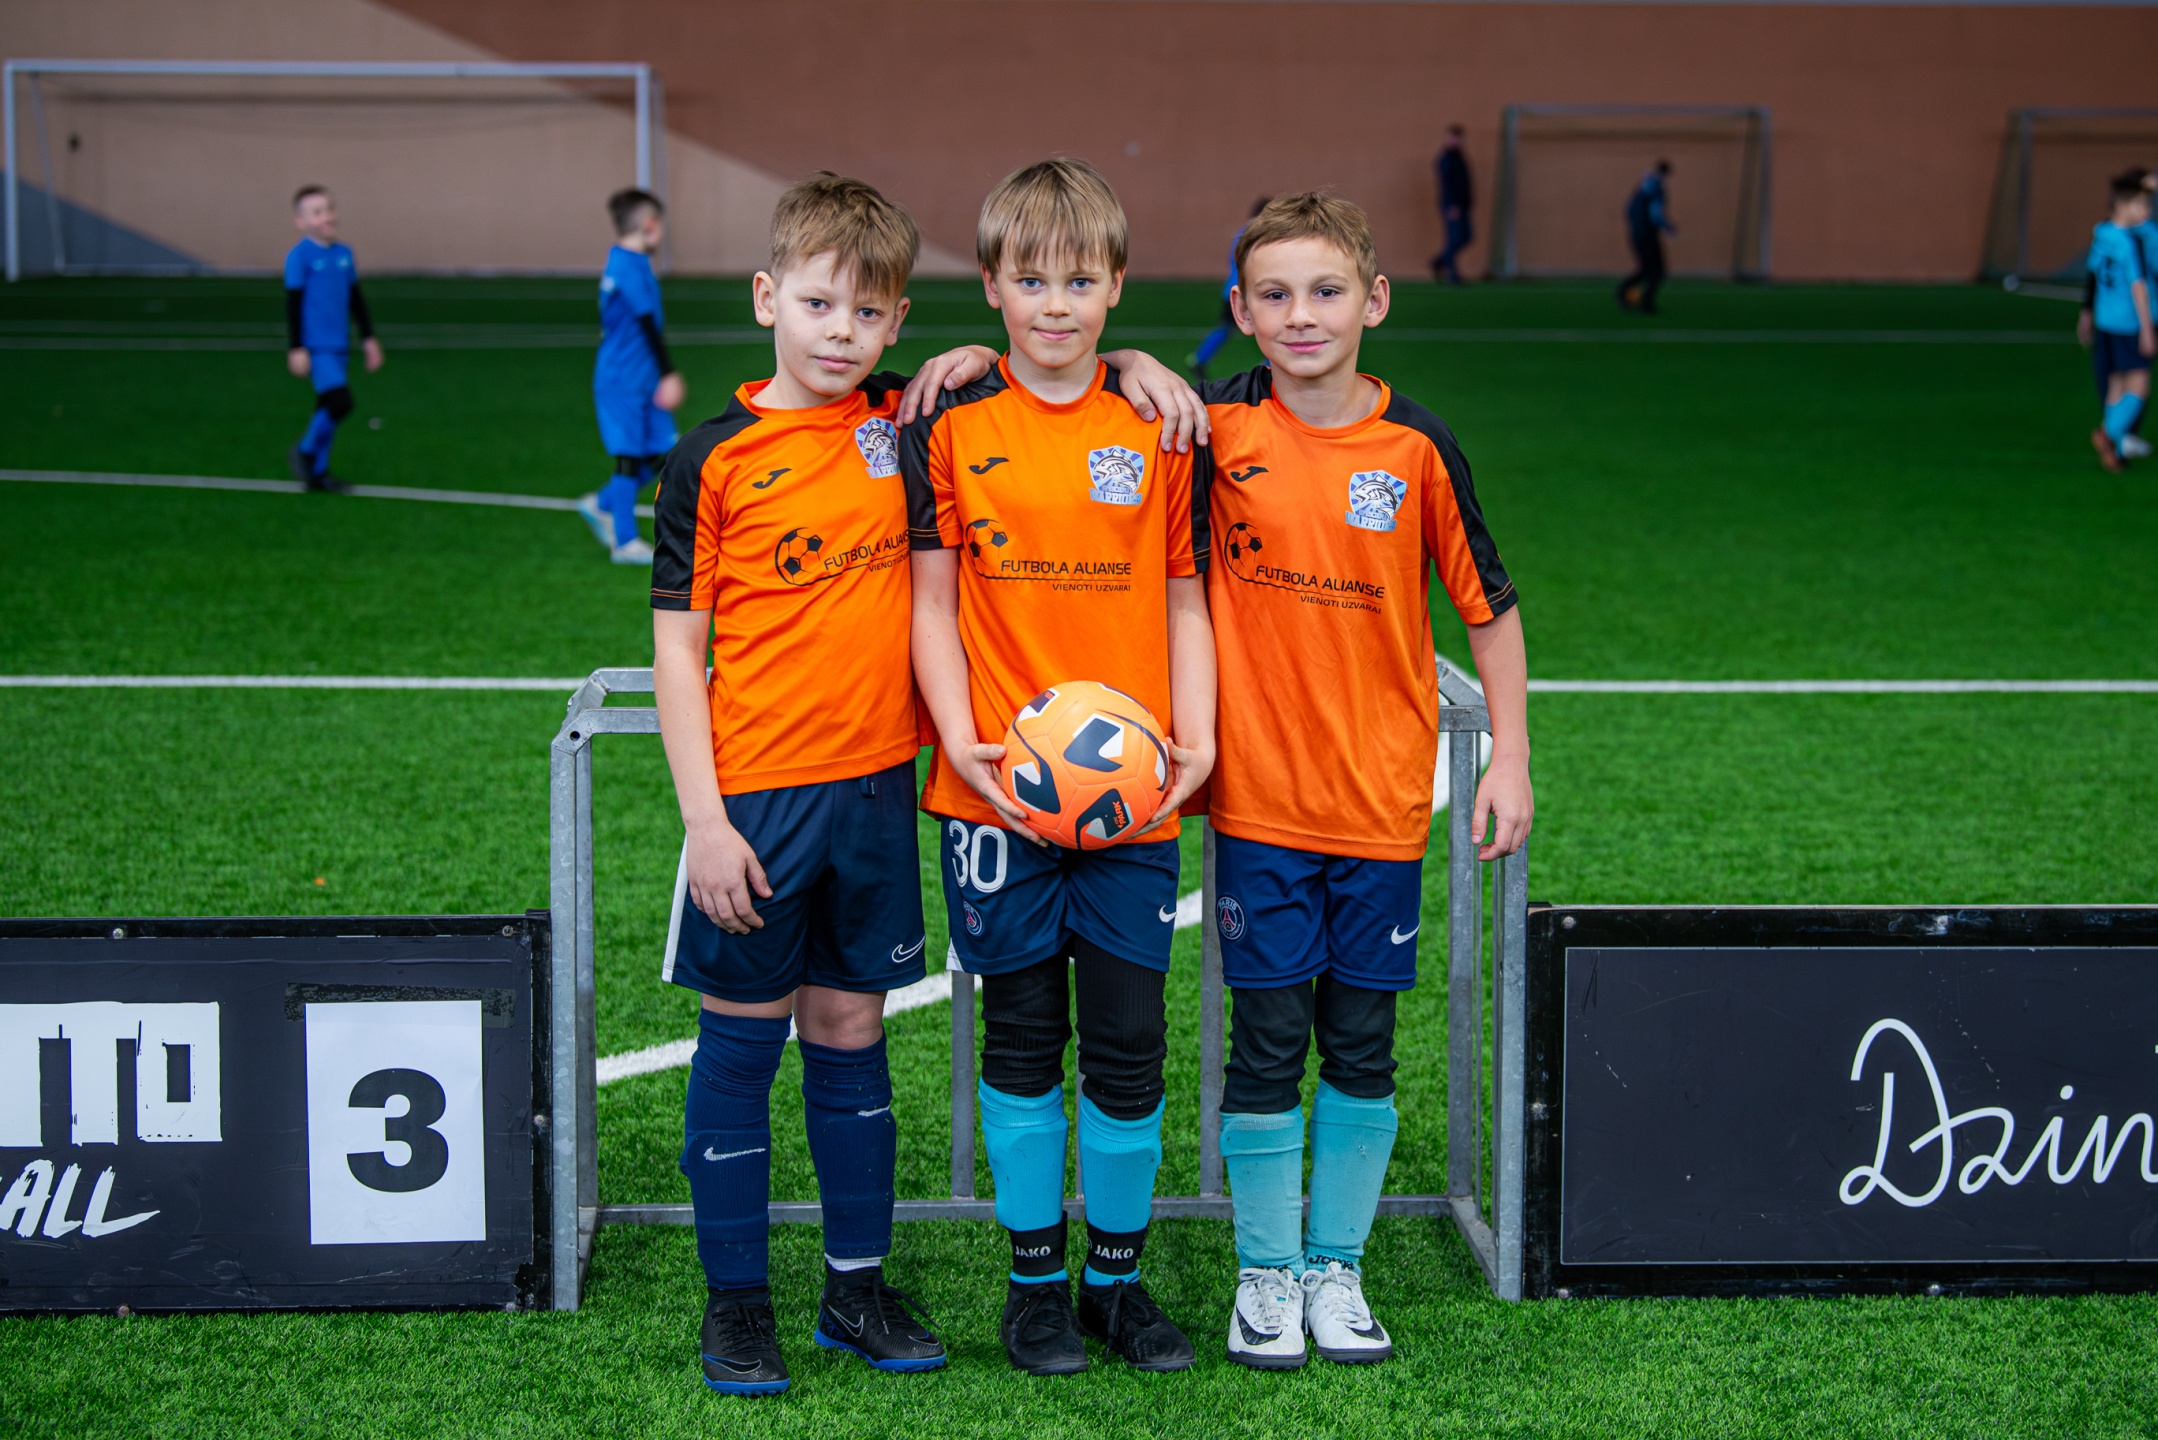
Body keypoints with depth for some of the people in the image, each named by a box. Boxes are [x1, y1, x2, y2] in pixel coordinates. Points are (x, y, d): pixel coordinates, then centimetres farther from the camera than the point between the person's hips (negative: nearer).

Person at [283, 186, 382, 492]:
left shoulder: (344, 253, 9)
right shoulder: (299, 256, -10)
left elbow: (356, 299, 18)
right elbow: (293, 304, -10)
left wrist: (368, 338, 19)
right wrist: (296, 349, -13)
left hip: (338, 346, 7)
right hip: (315, 348, -7)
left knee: (328, 408, 12)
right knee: (340, 401, -17)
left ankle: (317, 472, 22)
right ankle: (304, 452, 4)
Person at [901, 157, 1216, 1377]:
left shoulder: (1158, 429, 4)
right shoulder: (951, 426, 1)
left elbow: (1184, 601, 7)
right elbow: (934, 602, 1)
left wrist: (1195, 744, -5)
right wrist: (963, 741, -11)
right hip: (998, 788, -1)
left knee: (1131, 1041, 4)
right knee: (1022, 1035, 8)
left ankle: (1119, 1275, 20)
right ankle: (1037, 1278, 20)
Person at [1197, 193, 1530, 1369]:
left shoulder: (1416, 447, -4)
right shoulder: (1217, 427, -5)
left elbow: (1488, 607, 4)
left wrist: (1510, 762, 1)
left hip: (1382, 797, 1)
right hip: (1257, 793, -1)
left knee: (1362, 1045, 9)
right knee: (1266, 1042, 4)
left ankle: (1335, 1270, 23)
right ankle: (1265, 1274, 18)